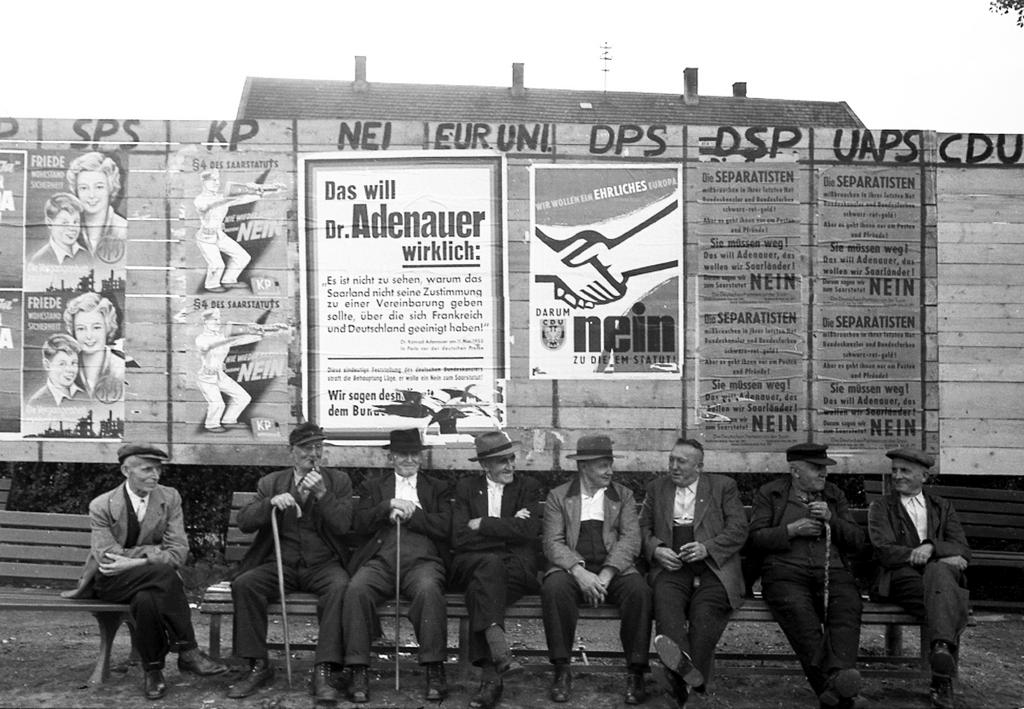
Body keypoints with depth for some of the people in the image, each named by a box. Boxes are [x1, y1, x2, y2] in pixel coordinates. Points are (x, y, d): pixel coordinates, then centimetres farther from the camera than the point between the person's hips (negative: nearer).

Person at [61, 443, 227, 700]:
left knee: (146, 599, -36)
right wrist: (158, 550, -18)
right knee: (163, 572, -33)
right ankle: (187, 652, -27)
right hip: (110, 581, -2)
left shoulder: (169, 498, -1)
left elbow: (178, 553, -8)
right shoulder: (101, 506, -7)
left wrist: (136, 562, -21)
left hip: (150, 579, 2)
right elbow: (108, 557, -14)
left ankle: (153, 670, -17)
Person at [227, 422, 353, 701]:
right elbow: (244, 522, 1)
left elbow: (343, 525, -4)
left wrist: (322, 494, -17)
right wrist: (271, 503, -16)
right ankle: (258, 666, -14)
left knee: (340, 587, -34)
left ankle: (324, 671, -29)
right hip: (280, 564, 2)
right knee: (243, 584, -26)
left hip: (323, 565, -1)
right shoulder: (270, 483, 12)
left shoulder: (338, 481, 8)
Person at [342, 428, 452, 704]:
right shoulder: (374, 488, 25)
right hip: (380, 561, 1)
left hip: (421, 560, -1)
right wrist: (390, 505, -5)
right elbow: (360, 524, 8)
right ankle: (358, 672, -26)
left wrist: (406, 514, 0)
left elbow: (444, 527, 5)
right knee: (356, 590, -32)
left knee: (429, 590, -36)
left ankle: (435, 670, -28)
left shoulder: (437, 489, 22)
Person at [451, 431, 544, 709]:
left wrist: (482, 524, -4)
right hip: (473, 563, 1)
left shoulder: (529, 488, 11)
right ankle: (500, 653, -46)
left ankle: (490, 674, -37)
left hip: (518, 568, -1)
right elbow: (459, 538, 0)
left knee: (479, 589, -32)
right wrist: (506, 529, -6)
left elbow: (528, 531, -8)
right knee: (491, 564, -35)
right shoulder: (465, 487, 14)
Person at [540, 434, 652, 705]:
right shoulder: (558, 497, 9)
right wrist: (579, 571, -20)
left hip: (614, 568, 1)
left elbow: (630, 540, 0)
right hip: (572, 567, -1)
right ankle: (562, 670, -21)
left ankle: (635, 672, -19)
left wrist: (606, 574, -16)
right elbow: (552, 543, -2)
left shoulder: (623, 495, 13)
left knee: (639, 590, -30)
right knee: (553, 588, -33)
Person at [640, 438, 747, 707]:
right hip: (670, 566, 2)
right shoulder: (656, 488, 22)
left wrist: (707, 548, -10)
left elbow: (738, 529, 5)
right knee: (666, 601, -32)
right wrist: (656, 549, -3)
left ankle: (684, 677, -43)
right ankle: (682, 662, -54)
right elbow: (643, 527, 18)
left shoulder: (723, 486, 15)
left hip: (712, 567, -1)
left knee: (706, 608, -31)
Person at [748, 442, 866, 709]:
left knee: (848, 606, -32)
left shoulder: (835, 496, 23)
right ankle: (828, 684, -43)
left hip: (833, 573, 3)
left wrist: (831, 519, -1)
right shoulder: (769, 494, 14)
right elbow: (756, 538, 5)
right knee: (798, 610, -35)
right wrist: (792, 530, -7)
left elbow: (857, 541, 16)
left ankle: (839, 674, -50)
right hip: (786, 574, -2)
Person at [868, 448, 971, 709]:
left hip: (941, 572, 2)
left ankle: (941, 649, -54)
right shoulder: (881, 508, 17)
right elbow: (885, 553, -2)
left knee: (937, 571, -38)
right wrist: (944, 557, -10)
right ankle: (944, 679, -42)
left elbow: (963, 551, 9)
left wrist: (931, 547, -15)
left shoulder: (943, 507, 25)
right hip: (901, 578, -1)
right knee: (949, 604, -34)